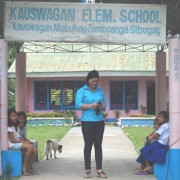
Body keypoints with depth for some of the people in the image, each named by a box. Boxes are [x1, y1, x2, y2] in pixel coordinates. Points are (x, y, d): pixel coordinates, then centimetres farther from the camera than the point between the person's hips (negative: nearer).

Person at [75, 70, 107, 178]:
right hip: (87, 121, -4)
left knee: (98, 145, 5)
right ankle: (87, 169, 8)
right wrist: (90, 106, -19)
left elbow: (104, 104, 15)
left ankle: (99, 169, 8)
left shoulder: (100, 91, 12)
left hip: (99, 121, 4)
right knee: (88, 145, 2)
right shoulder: (82, 91, -1)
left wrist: (102, 106, -8)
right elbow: (78, 105, -9)